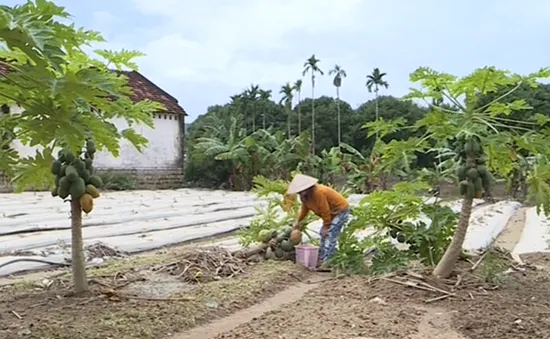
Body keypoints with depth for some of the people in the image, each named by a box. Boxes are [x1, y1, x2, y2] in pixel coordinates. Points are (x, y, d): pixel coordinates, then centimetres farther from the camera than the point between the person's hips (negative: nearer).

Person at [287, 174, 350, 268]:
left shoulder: (318, 193, -31)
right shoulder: (305, 195, -2)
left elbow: (325, 211, -27)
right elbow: (304, 208, 13)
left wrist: (326, 226, -19)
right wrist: (298, 221, 12)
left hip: (340, 210, -10)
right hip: (331, 213, 10)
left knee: (330, 235, -17)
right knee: (323, 234, 11)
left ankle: (326, 263, -20)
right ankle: (321, 259, 17)